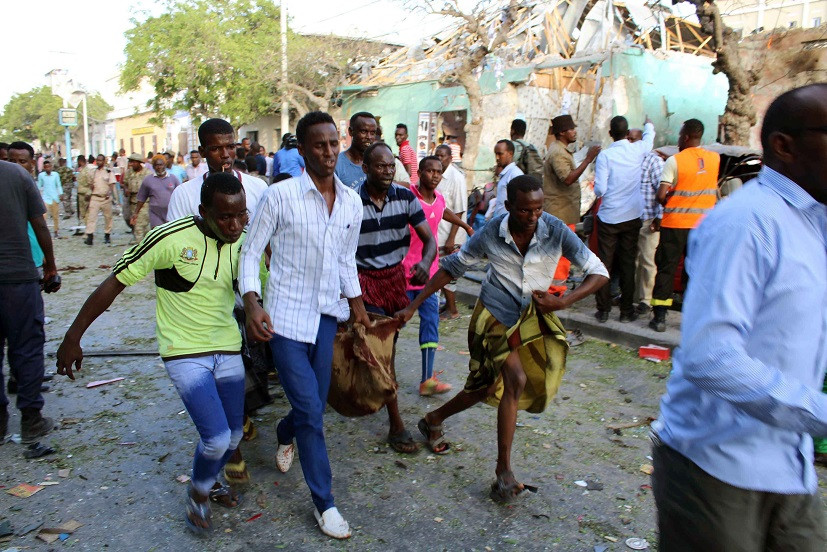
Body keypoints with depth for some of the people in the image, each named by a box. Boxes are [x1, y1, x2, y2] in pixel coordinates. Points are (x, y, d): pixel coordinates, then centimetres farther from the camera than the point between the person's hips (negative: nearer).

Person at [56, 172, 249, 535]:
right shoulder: (170, 237, -21)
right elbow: (114, 284, -13)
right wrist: (73, 337, -9)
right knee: (217, 438, -13)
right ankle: (198, 494, 22)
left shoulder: (244, 242, -6)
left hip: (228, 351, 5)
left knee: (233, 436, 13)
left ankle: (209, 480, 47)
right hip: (184, 353, -5)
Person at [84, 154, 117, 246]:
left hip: (106, 198, -2)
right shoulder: (92, 173, 11)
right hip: (95, 197, 2)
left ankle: (107, 235, 20)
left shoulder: (109, 172, 0)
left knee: (108, 217, 7)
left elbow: (112, 184, -5)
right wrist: (91, 187, 1)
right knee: (91, 216, -8)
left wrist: (110, 193, -21)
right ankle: (89, 236, -11)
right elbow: (90, 184, 23)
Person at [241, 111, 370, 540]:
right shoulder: (279, 195, -11)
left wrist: (357, 304, 11)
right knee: (311, 411, -5)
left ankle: (285, 434, 51)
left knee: (314, 405, 14)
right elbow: (251, 252, -6)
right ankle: (324, 503, 12)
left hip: (327, 316, 5)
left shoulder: (352, 202, 5)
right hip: (286, 316, -5)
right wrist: (252, 305, -18)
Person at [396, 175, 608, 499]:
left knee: (486, 386, 6)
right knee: (515, 379, -18)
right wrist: (413, 306, -8)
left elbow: (599, 272, -16)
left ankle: (434, 420, 34)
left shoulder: (556, 232, -19)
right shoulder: (491, 234, -18)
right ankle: (504, 470, -3)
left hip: (532, 314, 3)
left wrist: (563, 302, -31)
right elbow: (452, 267, -6)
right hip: (495, 314, -3)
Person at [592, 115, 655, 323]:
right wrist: (648, 124, 44)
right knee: (628, 264, 8)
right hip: (631, 217, 2)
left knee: (604, 263, 6)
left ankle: (603, 310, 9)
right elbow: (649, 136, 23)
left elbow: (600, 189, -14)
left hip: (608, 218, -2)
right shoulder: (638, 150, -2)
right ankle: (627, 311, 14)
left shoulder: (605, 155, -11)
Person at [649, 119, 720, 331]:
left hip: (676, 223, -4)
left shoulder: (674, 161, -11)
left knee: (666, 269, 4)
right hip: (703, 224, 4)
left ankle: (659, 317, 4)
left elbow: (661, 195, -18)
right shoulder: (715, 158, 5)